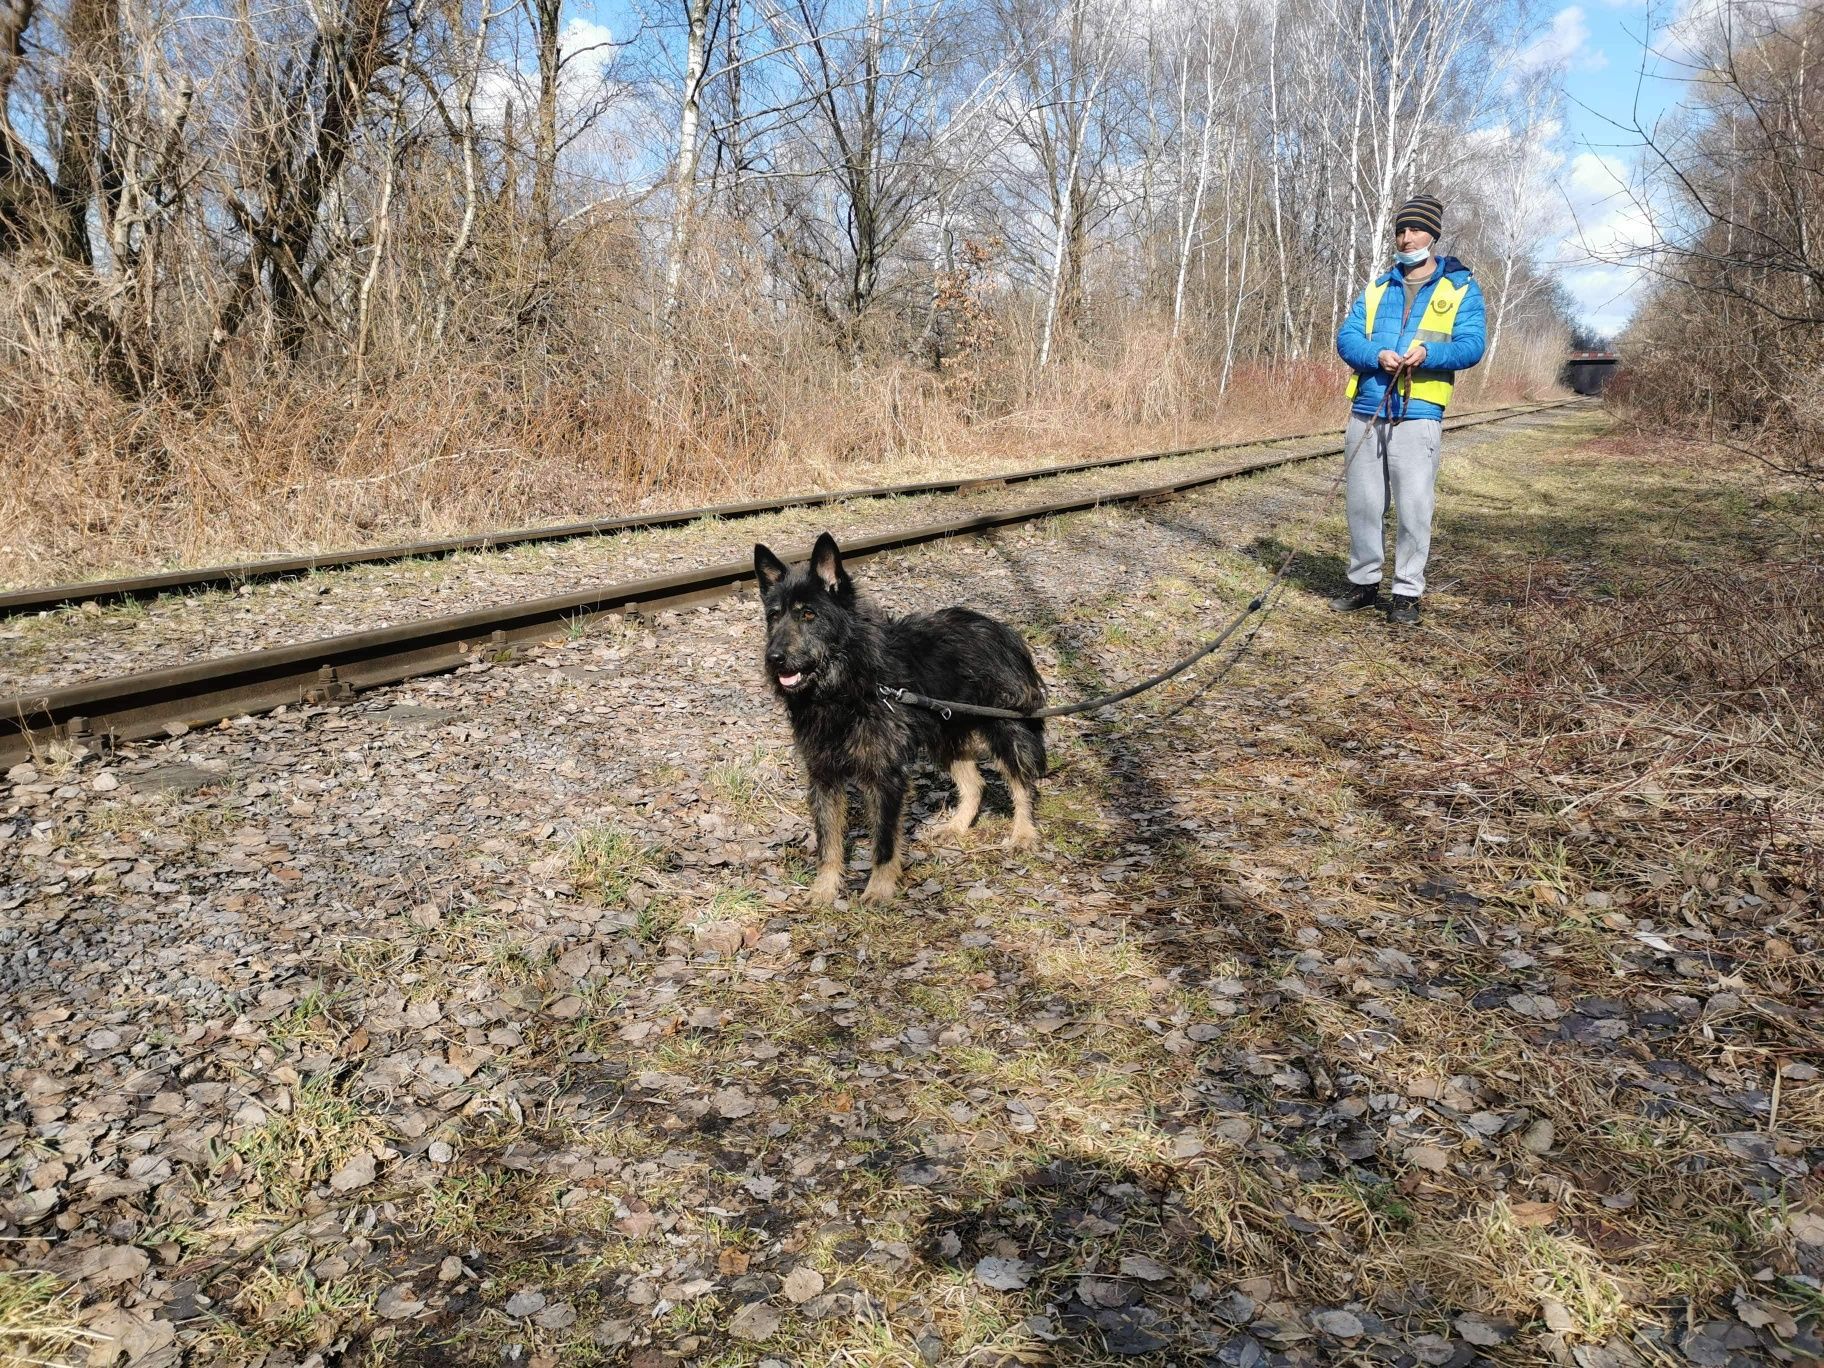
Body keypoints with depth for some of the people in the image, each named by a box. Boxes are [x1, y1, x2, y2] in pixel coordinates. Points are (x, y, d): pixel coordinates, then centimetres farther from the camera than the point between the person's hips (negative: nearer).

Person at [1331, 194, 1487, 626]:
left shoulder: (1461, 288, 7)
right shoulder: (1375, 291, 17)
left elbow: (1472, 345, -4)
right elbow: (1346, 338, 6)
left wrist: (1427, 353, -23)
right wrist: (1377, 356, -16)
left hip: (1418, 416, -4)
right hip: (1366, 413, 4)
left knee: (1413, 509, -5)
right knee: (1363, 505, 8)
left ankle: (1407, 592, 4)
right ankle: (1364, 582, 21)